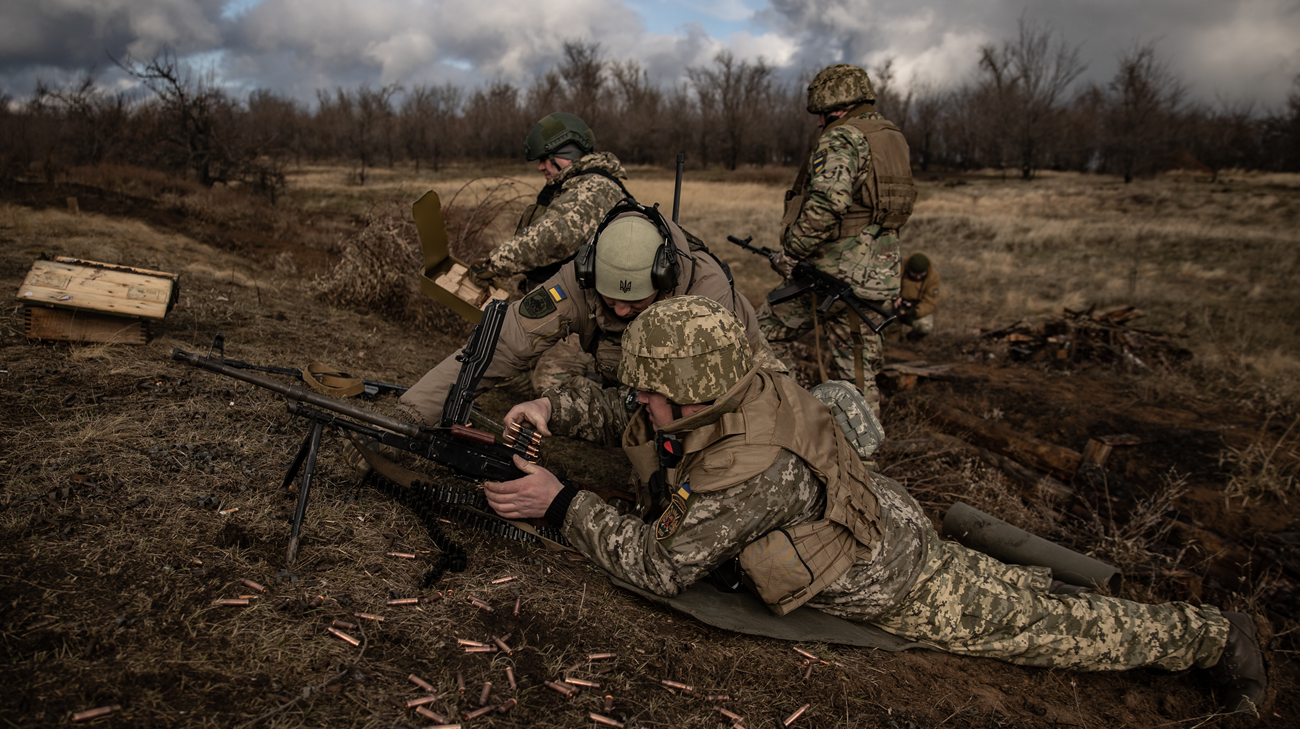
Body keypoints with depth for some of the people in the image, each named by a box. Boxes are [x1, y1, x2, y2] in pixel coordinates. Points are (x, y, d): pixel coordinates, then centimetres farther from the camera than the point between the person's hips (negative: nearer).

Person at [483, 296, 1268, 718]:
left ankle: (1214, 634, 29)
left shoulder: (751, 466, -40)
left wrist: (562, 502, -29)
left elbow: (662, 564, -31)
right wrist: (553, 406, -8)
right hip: (880, 512, 7)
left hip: (898, 587, -6)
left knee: (1049, 627, 12)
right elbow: (624, 415, 5)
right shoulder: (715, 398, -14)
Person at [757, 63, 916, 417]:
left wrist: (791, 252, -17)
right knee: (858, 369, 14)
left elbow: (826, 204, -27)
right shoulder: (894, 139, 14)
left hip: (834, 269, -8)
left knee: (765, 330, 11)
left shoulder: (842, 139, -13)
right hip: (878, 274, 8)